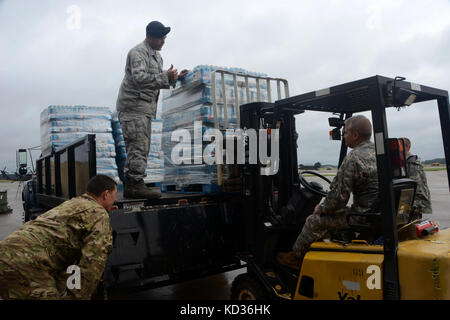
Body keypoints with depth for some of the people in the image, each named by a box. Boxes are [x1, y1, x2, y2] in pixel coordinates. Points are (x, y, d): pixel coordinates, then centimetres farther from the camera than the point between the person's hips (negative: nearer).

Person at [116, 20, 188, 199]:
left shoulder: (156, 55, 22)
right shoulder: (138, 52, -9)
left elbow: (156, 81, 27)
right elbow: (139, 77, -24)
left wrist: (174, 78, 12)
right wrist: (165, 77, -24)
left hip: (145, 108, 10)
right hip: (133, 106, -10)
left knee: (141, 149, 10)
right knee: (138, 147, -13)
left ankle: (130, 185, 16)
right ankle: (136, 184, -9)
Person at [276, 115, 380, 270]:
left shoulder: (353, 159, -22)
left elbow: (339, 197, -22)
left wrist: (321, 208, -1)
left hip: (362, 216, -9)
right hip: (379, 214, 10)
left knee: (315, 220, 3)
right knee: (330, 215, 24)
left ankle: (296, 256, 24)